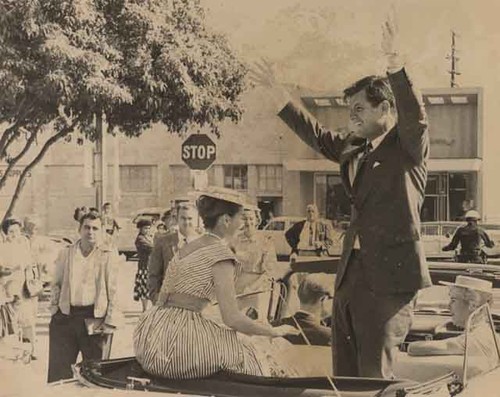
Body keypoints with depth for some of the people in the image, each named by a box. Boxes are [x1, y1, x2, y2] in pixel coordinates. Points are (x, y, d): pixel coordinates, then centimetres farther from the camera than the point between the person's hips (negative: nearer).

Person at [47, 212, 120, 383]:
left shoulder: (108, 255, 0)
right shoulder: (66, 253, 9)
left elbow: (113, 290, -3)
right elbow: (56, 284, 16)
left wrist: (111, 322, -8)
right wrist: (54, 309, 6)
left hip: (94, 319, -2)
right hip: (65, 316, 2)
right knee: (58, 374, 4)